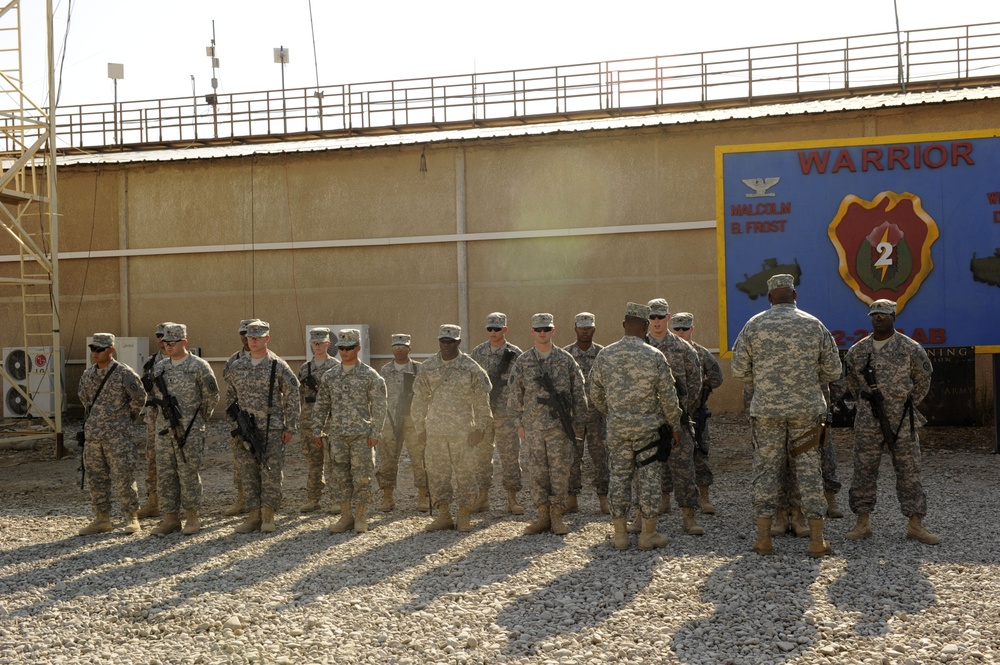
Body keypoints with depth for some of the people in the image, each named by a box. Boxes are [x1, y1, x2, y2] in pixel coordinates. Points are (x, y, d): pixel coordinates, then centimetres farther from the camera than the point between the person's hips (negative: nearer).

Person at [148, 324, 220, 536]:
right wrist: (164, 417, 14)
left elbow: (212, 396, 0)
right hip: (164, 430, 5)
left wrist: (198, 420, 5)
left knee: (188, 474, -2)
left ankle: (192, 517, 8)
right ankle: (171, 518, 14)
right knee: (165, 474, 6)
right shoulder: (159, 367, 10)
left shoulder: (199, 366, -5)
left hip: (190, 431, -5)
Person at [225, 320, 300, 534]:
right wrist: (235, 421, 10)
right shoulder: (235, 367, 7)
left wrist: (290, 428, -5)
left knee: (271, 473, -2)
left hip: (272, 429, -3)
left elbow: (291, 398, -2)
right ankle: (253, 515, 13)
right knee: (248, 473, 6)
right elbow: (230, 396, 18)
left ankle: (268, 515, 7)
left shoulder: (278, 367, -4)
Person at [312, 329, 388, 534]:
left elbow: (379, 407, -3)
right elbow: (321, 406, 12)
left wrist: (374, 433, -9)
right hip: (337, 436, 4)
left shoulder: (370, 376, -2)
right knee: (339, 477, 5)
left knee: (361, 477, -1)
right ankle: (346, 516, 14)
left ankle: (361, 518, 8)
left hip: (362, 435, -3)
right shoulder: (329, 377, 9)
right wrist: (318, 432, 5)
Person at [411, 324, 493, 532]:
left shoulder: (471, 368, -2)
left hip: (462, 430, -3)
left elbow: (482, 400, 0)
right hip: (434, 430, 3)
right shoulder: (428, 367, 7)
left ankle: (464, 517, 11)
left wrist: (479, 428, -5)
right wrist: (419, 428, 8)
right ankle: (443, 515, 16)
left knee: (465, 472, 1)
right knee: (436, 472, 6)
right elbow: (419, 399, 11)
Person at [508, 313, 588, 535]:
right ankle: (543, 516, 14)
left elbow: (579, 392, 3)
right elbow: (515, 395, 9)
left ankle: (557, 517, 10)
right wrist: (519, 423, 5)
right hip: (533, 427, 2)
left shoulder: (565, 360, 1)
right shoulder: (522, 362, 4)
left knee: (560, 471, 1)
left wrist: (578, 422, 0)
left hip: (560, 426, -1)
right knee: (536, 473, 5)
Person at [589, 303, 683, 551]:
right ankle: (648, 534, 10)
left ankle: (619, 534, 13)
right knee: (649, 478, 5)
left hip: (617, 429, 3)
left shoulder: (604, 355, 0)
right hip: (648, 428, -2)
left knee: (618, 478, 8)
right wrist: (675, 427, 5)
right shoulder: (655, 357, -9)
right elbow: (668, 397, -6)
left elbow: (595, 394, 8)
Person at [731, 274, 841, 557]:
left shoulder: (754, 325, -1)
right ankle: (817, 539, 5)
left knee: (766, 469, 6)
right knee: (808, 468, 6)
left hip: (766, 409, -1)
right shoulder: (814, 325, 2)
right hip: (807, 409, 1)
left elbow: (739, 371, 0)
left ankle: (764, 538, 6)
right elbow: (833, 370, 6)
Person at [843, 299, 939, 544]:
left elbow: (922, 380, 11)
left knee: (909, 471, 2)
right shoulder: (858, 351, 3)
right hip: (868, 422, 2)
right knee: (864, 471, 3)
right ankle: (863, 524, 10)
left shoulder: (910, 349, -4)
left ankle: (916, 526, 7)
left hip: (902, 421, -2)